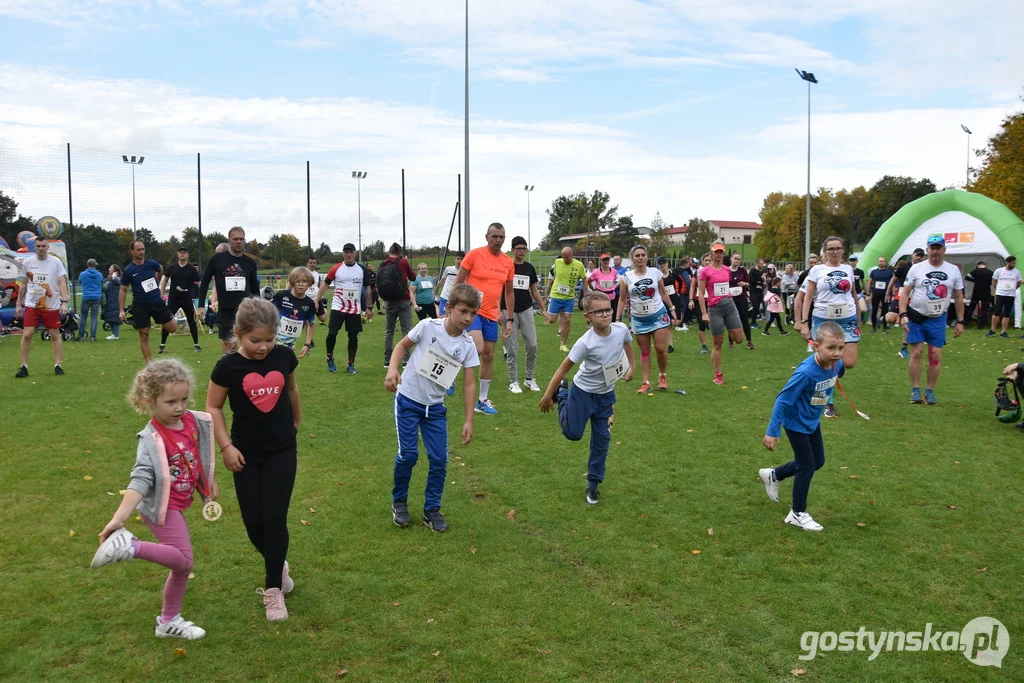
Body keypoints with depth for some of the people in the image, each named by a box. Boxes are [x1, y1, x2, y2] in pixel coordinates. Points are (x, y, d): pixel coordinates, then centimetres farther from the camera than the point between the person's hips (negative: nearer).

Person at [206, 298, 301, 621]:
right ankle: (278, 566, 33)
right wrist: (226, 446, -10)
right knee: (253, 521, 5)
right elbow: (213, 407, -3)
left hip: (282, 452, 0)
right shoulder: (228, 366, -13)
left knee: (275, 519, -2)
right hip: (246, 454, 0)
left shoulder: (284, 356, -7)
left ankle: (274, 589, 11)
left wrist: (296, 419, 25)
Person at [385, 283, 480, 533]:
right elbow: (402, 345, 0)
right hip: (408, 400, -3)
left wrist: (469, 421, -4)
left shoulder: (468, 345, -7)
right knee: (408, 454, -5)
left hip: (435, 407, 3)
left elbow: (468, 384, -2)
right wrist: (392, 369, -18)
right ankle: (399, 502, 19)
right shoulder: (427, 326, -15)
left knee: (439, 459, 0)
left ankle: (432, 510, 18)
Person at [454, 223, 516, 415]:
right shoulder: (474, 255, -7)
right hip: (471, 311, -5)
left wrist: (509, 320, 10)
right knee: (478, 349, -25)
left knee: (488, 356, 8)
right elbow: (458, 283, -3)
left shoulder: (508, 263, 6)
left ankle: (482, 400, 19)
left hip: (491, 315, 5)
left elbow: (509, 293, 14)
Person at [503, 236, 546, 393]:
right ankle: (513, 382, 10)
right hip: (509, 311, -4)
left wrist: (543, 309, 12)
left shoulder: (529, 268, 9)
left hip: (526, 310, 4)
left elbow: (534, 290, 15)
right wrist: (498, 310, -14)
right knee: (512, 348, 0)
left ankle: (530, 379, 15)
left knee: (532, 345, 0)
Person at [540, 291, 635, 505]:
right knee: (573, 434, 7)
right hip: (583, 392, -4)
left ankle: (593, 483, 22)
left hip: (606, 394, 4)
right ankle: (562, 393, 31)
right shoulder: (586, 342, -29)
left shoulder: (621, 329, -17)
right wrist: (548, 395, -18)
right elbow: (564, 367, -21)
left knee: (602, 439, 7)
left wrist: (632, 366, 15)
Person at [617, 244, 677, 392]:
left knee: (661, 349, -4)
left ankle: (663, 376, 21)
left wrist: (672, 309, 8)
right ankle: (646, 383, 11)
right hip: (639, 319, 1)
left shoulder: (655, 272, -4)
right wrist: (618, 319, -3)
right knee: (644, 351, 6)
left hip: (658, 315, 0)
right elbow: (622, 299, 0)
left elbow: (663, 293, 7)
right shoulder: (627, 277, -6)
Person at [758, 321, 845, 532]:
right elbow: (783, 400, -28)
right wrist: (772, 431, -26)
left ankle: (773, 475, 37)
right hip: (796, 423, -8)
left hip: (813, 421, 8)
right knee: (807, 466, 1)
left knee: (818, 461, 18)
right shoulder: (806, 372, -34)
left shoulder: (837, 364, -15)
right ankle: (797, 514, 18)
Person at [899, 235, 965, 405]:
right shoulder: (916, 268, -2)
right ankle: (915, 390, 7)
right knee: (916, 353, -3)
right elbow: (905, 293, -3)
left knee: (936, 355, -1)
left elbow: (959, 298, 9)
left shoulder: (953, 270, 3)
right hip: (916, 317, -1)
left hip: (938, 319, 1)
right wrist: (903, 315, -14)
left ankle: (930, 391, 11)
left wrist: (960, 321, 6)